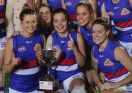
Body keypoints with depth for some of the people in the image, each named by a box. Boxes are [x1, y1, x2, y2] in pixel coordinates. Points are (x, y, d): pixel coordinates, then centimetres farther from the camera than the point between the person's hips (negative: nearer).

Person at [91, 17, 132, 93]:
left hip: (123, 84, -5)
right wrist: (100, 85, -7)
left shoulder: (117, 50, -20)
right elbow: (94, 71, 10)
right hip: (108, 84, 6)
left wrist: (116, 85, -21)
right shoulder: (95, 49, -1)